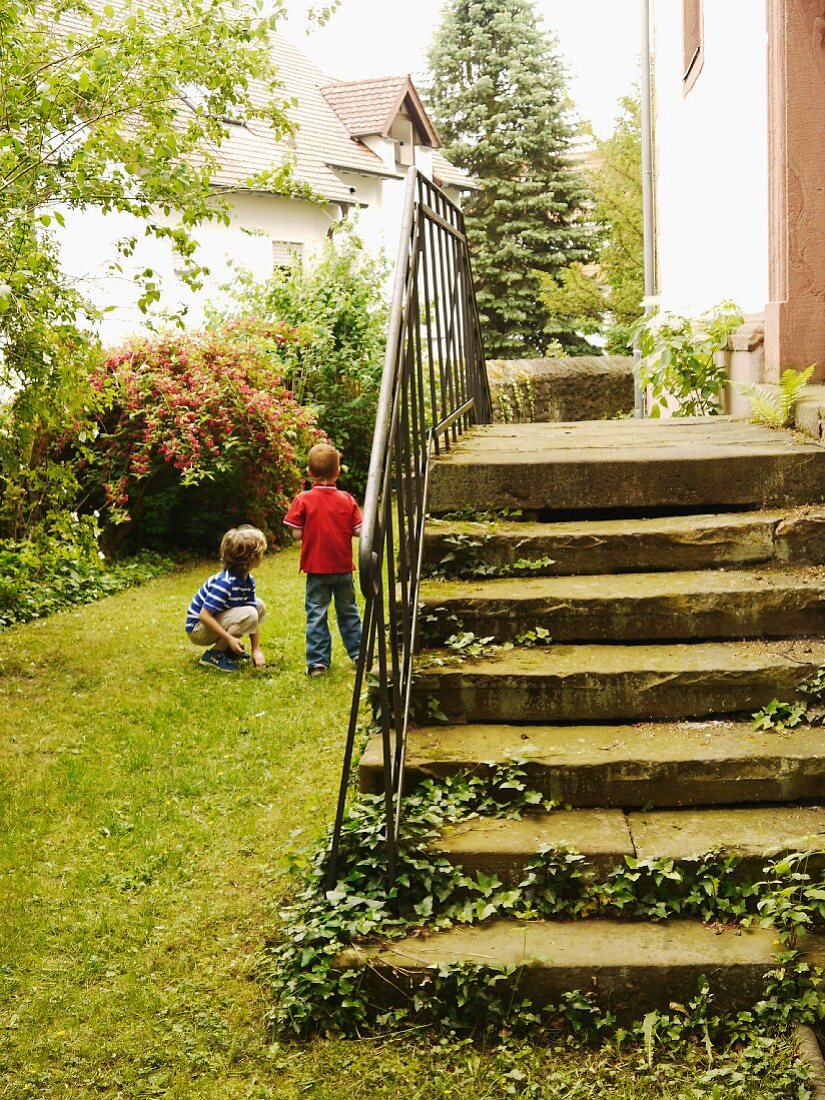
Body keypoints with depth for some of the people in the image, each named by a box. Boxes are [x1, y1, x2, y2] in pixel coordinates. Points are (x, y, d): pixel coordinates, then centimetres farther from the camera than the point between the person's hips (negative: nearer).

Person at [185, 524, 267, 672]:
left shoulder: (248, 581, -1)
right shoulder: (224, 583, -29)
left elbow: (253, 620, -1)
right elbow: (204, 615, -30)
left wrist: (256, 649, -8)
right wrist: (230, 638, -30)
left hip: (218, 620, 9)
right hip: (198, 628, -9)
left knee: (259, 606, 5)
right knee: (248, 614, -26)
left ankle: (228, 649, 10)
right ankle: (214, 655, -14)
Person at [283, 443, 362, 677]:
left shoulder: (303, 500, -11)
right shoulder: (347, 500, -5)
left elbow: (296, 533, -10)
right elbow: (359, 531, -5)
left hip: (316, 569, -2)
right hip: (343, 568, 2)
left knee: (316, 615, 5)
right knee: (348, 611, 17)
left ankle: (318, 662, 5)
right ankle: (358, 654, 24)